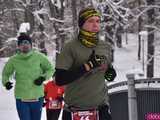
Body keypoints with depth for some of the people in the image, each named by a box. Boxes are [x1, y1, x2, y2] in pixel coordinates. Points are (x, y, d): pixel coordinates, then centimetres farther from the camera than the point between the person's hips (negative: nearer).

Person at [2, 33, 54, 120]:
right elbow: (6, 73, 10)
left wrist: (43, 77, -11)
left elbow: (50, 69, 7)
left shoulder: (39, 57, -5)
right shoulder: (14, 60, -4)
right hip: (21, 98, -1)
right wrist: (6, 82, -10)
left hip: (37, 97, 1)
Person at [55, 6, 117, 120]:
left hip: (101, 109, 4)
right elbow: (59, 79, -17)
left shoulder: (106, 47, 6)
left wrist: (111, 72, -3)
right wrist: (87, 66, -23)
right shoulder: (70, 47, -10)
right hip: (75, 110, -4)